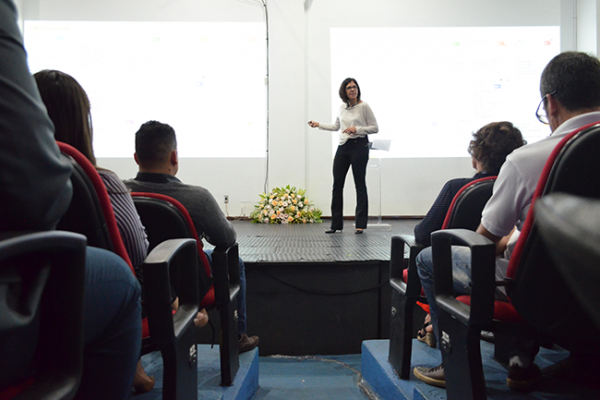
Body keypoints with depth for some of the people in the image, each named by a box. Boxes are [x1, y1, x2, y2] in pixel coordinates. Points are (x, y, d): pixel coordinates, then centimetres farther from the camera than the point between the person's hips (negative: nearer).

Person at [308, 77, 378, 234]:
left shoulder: (364, 106, -5)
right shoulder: (342, 107, 12)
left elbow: (375, 128, -6)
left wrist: (357, 129, -17)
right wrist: (319, 125, 20)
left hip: (359, 146, -6)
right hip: (343, 146, 6)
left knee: (360, 184, 0)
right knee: (337, 184, 3)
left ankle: (360, 224, 7)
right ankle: (336, 224, 11)